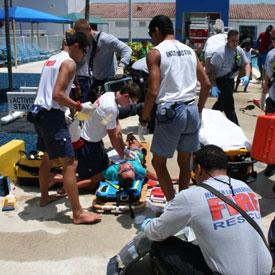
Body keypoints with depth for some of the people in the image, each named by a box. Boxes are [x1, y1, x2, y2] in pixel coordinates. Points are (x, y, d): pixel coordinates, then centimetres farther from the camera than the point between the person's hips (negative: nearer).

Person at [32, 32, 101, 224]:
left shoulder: (52, 59, 18)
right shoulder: (69, 63, -10)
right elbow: (57, 95, -21)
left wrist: (71, 107, 19)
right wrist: (80, 107, -12)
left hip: (39, 112, 10)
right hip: (52, 115, -10)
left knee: (48, 158, 24)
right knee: (69, 163, -9)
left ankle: (44, 197, 40)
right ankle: (78, 213, -8)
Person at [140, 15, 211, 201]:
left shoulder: (155, 53, -5)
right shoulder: (190, 51, 13)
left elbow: (153, 91, -13)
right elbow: (207, 84, 12)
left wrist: (144, 118, 0)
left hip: (170, 111, -6)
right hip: (191, 110, 6)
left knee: (159, 162, 11)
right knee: (185, 161, 18)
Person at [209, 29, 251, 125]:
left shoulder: (239, 50, -3)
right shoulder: (220, 52, -24)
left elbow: (246, 63, 1)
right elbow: (212, 69, -24)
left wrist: (247, 76, -19)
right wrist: (213, 86, -30)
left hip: (230, 80, 8)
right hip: (221, 81, -8)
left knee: (223, 101, 22)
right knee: (229, 106, -8)